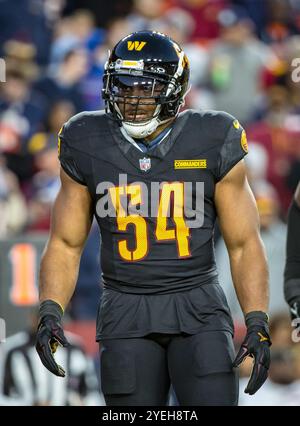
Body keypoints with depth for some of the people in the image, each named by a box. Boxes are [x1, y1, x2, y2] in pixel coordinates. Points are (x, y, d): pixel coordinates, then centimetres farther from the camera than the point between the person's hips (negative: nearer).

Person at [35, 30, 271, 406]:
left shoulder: (211, 142, -3)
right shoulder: (88, 146, 1)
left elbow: (244, 245, 1)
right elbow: (66, 244, 7)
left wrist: (257, 325, -7)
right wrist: (50, 313, -7)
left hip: (197, 307, -1)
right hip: (126, 314, 1)